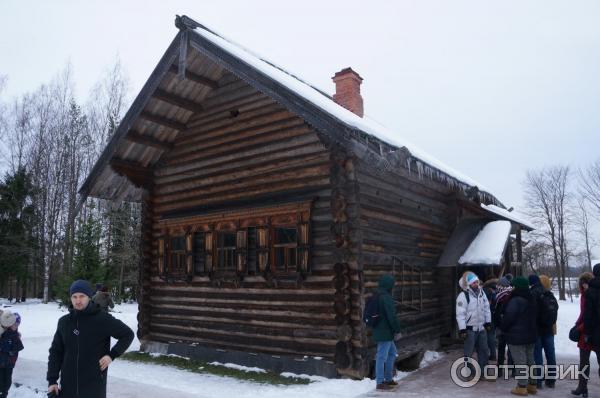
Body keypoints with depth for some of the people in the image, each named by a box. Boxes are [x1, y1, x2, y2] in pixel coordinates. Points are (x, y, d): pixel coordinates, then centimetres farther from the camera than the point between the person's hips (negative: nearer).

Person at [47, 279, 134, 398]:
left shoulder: (102, 319, -9)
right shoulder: (64, 322, 4)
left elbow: (128, 334, -1)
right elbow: (56, 351, 9)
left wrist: (112, 355, -10)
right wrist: (52, 380, 4)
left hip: (94, 385, -4)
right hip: (68, 385, 4)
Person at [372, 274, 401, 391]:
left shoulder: (377, 296, 11)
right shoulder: (386, 298, -19)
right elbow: (392, 316, -21)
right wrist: (397, 329, -9)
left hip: (380, 330, 10)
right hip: (385, 332, -10)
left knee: (392, 354, 21)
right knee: (382, 356, -2)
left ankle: (388, 379, 29)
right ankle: (380, 383, 6)